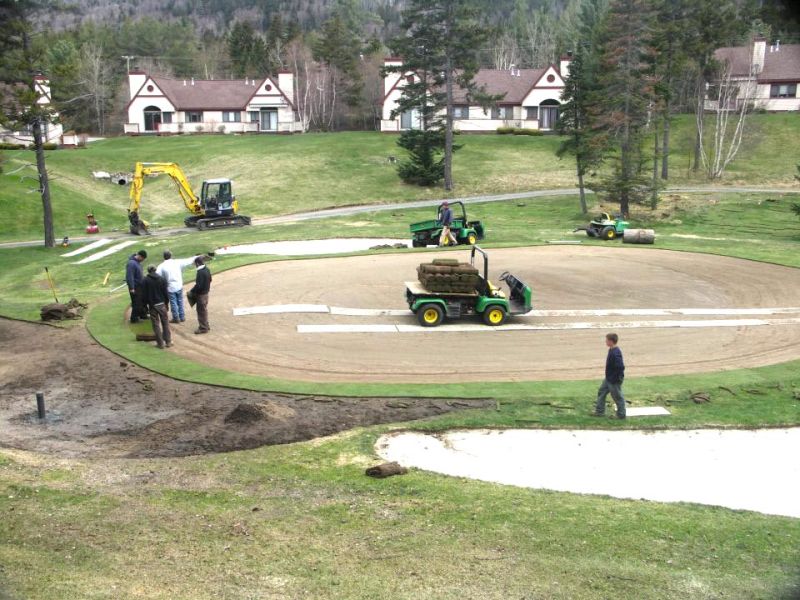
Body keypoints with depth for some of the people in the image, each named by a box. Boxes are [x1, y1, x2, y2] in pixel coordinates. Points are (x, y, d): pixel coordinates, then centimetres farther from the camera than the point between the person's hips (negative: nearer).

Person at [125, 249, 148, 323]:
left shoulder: (137, 262, 6)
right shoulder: (131, 263, -24)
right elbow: (129, 277, -26)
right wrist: (131, 288, -25)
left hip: (140, 285, 10)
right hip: (135, 287, -10)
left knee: (142, 301, 19)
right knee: (136, 303, -2)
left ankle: (143, 314, 34)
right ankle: (134, 318, 9)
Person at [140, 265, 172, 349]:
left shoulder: (145, 281, -6)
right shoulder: (162, 279, -2)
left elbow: (143, 295, -4)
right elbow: (166, 293, -1)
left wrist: (145, 305, 6)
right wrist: (166, 302, 10)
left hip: (152, 305, -1)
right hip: (162, 304, 1)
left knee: (156, 324, 5)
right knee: (165, 323, 11)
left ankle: (160, 343, 6)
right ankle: (168, 341, 12)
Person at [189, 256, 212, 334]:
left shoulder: (200, 272, -25)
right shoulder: (207, 269, 3)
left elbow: (198, 285, -26)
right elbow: (210, 280, 14)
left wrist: (191, 292, -14)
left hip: (201, 294, -9)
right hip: (206, 292, 9)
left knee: (201, 311, 2)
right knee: (204, 310, 20)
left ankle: (203, 328, 11)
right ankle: (206, 326, 30)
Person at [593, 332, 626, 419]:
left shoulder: (615, 353, -28)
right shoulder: (611, 350, 3)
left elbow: (620, 367, -32)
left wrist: (617, 378, -23)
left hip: (614, 380, -10)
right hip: (608, 379, 10)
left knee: (618, 397, 5)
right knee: (601, 392, 18)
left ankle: (621, 415, 20)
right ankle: (599, 411, 29)